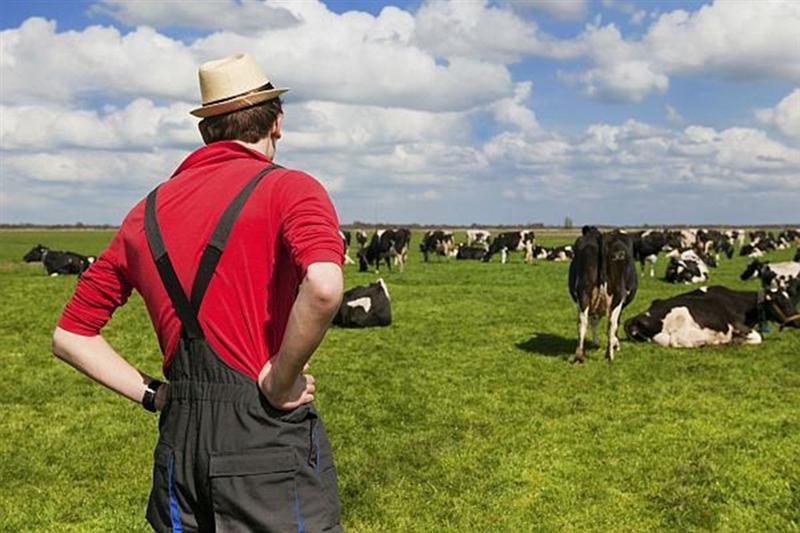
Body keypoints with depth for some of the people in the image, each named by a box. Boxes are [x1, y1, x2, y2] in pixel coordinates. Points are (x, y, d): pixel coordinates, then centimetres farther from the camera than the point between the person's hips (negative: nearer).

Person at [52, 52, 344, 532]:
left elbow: (70, 336, 16)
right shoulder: (289, 188, -5)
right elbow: (324, 287, -27)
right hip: (269, 438, -5)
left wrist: (158, 396, 10)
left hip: (180, 439, 6)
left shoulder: (147, 211, 13)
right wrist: (280, 383, -13)